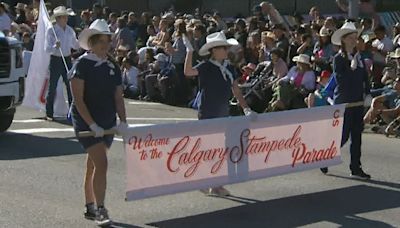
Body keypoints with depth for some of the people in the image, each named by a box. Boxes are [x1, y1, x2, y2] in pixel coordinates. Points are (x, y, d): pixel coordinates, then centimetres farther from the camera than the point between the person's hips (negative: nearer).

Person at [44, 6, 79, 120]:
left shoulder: (70, 30, 7)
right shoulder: (51, 30, -9)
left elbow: (76, 45, 19)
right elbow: (47, 49, -14)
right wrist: (55, 46, -33)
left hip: (67, 59, 5)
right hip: (55, 60, -5)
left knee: (71, 86, 7)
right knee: (52, 87, -1)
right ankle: (49, 114, 7)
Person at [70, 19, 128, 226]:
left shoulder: (112, 67, 8)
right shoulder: (82, 64, -9)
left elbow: (118, 97, 7)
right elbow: (78, 99, -14)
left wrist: (122, 121, -9)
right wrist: (92, 124, -19)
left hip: (107, 123, 6)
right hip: (86, 122, -6)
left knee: (93, 166, 15)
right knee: (101, 163, -16)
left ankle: (90, 208, 24)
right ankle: (100, 210, -13)